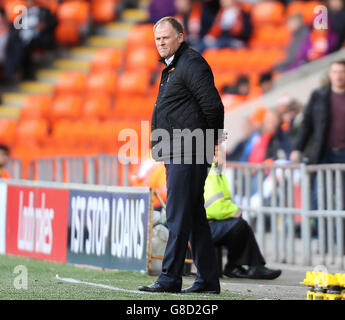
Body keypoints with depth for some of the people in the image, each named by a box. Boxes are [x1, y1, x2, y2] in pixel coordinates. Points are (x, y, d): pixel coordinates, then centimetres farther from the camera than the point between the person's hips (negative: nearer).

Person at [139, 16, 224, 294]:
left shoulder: (192, 63, -10)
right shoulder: (172, 68, 21)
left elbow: (213, 105, -16)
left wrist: (204, 142, -10)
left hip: (188, 152, -10)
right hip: (176, 154, 10)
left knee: (178, 217, -10)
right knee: (194, 216, 11)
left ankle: (170, 278, -9)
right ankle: (208, 280, 15)